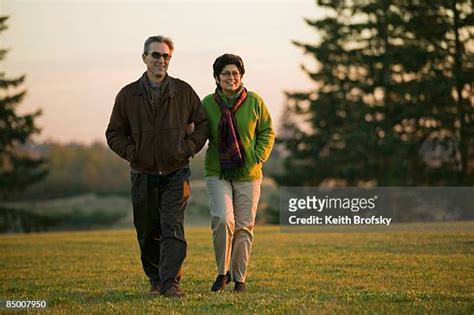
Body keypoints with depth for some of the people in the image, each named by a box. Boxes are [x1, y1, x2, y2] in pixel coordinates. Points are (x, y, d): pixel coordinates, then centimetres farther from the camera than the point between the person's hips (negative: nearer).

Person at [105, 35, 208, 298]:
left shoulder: (183, 91, 2)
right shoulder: (128, 95, 3)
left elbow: (202, 123, 10)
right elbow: (114, 133, 9)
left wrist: (189, 148, -3)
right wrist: (133, 152, -6)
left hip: (176, 173, -2)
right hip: (143, 175, 2)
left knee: (173, 228, -12)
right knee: (148, 232, 8)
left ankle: (170, 282, -16)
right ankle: (155, 281, 22)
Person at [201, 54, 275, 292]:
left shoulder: (254, 101, 0)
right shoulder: (208, 103, 0)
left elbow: (267, 132, 7)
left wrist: (257, 159, -5)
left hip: (248, 175, 1)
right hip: (217, 173, -1)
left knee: (244, 227, 5)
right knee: (223, 220, -18)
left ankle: (239, 277, 18)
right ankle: (222, 271, 1)